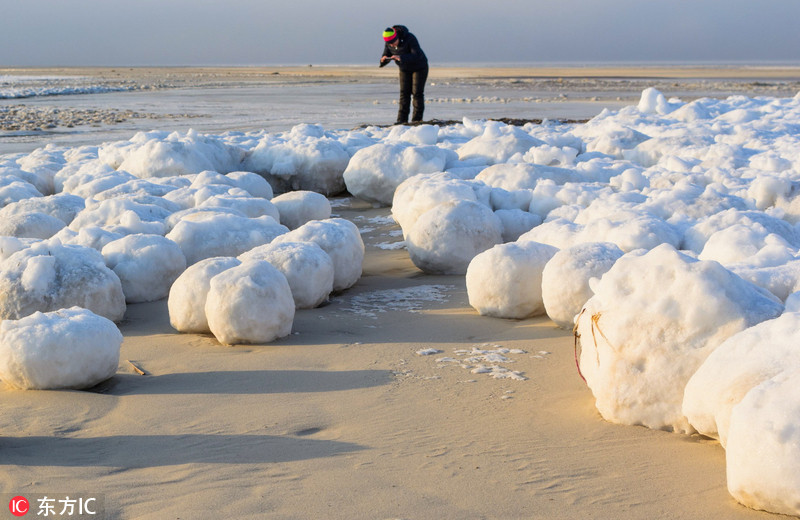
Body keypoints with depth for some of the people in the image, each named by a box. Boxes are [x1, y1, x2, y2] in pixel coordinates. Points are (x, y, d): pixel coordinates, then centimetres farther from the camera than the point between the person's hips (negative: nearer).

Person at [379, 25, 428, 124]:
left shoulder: (410, 38, -31)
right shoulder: (388, 43, -14)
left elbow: (417, 56, -38)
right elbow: (386, 55, -6)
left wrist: (400, 57, -49)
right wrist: (384, 59, -31)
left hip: (419, 67, -5)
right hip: (405, 69, 5)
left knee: (417, 92, -8)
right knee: (404, 93, -4)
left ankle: (417, 119, -4)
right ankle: (402, 119, -6)